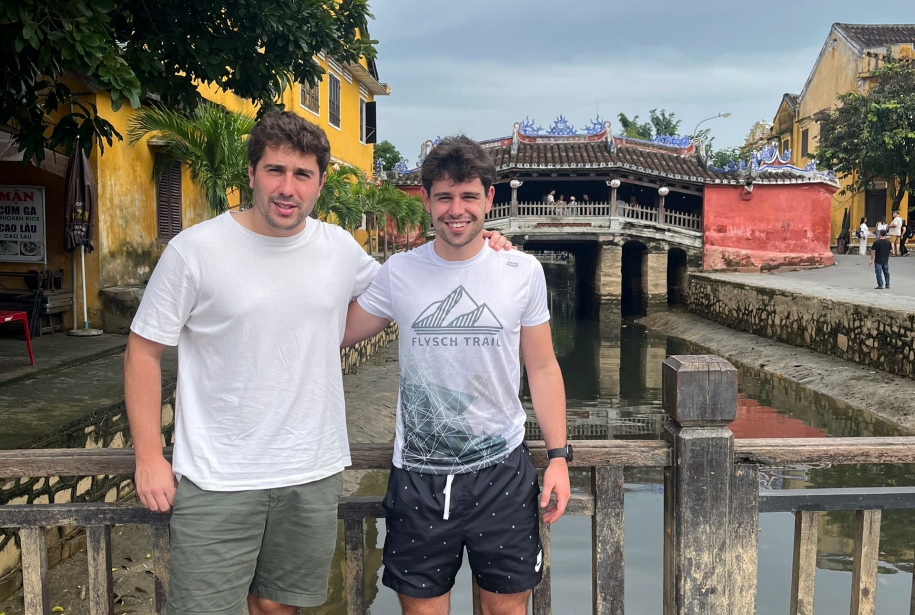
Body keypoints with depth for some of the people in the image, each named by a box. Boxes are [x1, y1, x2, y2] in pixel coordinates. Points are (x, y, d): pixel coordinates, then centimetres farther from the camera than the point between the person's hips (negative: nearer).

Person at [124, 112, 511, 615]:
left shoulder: (340, 248, 1)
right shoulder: (194, 250, -9)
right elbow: (143, 350, -2)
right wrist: (149, 457, -6)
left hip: (313, 475, 4)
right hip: (217, 480, -3)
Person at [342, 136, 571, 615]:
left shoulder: (523, 271, -2)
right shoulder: (397, 273, -2)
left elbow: (542, 368, 3)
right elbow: (338, 333, 7)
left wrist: (558, 456, 0)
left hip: (502, 468, 0)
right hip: (418, 475, 0)